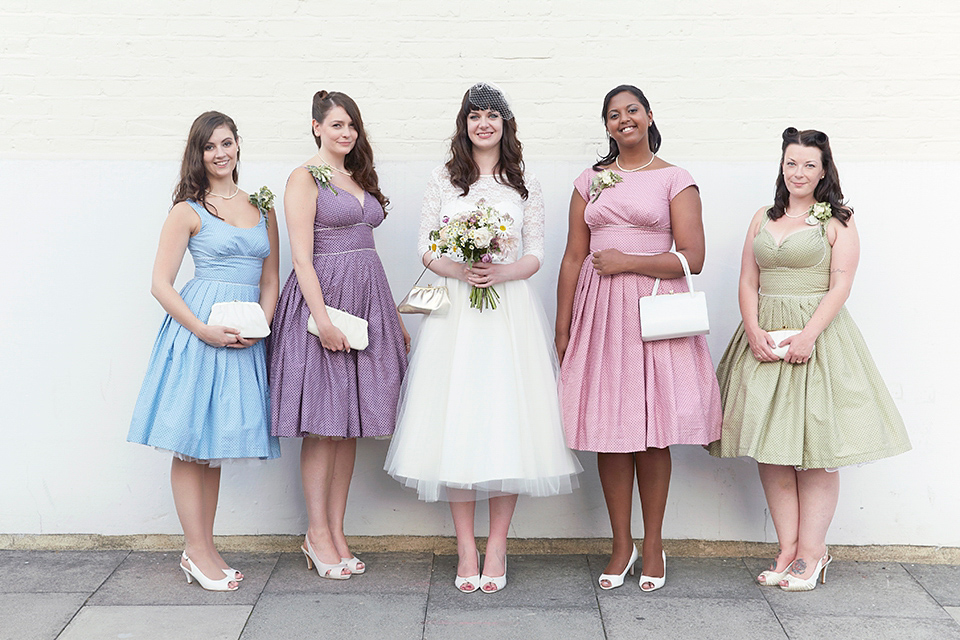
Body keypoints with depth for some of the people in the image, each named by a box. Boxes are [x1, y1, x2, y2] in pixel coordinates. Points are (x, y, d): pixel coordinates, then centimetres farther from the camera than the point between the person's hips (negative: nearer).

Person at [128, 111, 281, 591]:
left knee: (216, 441, 11)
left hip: (247, 334, 5)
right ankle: (197, 551, 8)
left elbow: (270, 279, 14)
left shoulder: (262, 209, 14)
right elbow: (161, 284, -4)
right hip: (198, 326, -5)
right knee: (190, 439, -1)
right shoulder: (188, 211, 0)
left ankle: (202, 549, 19)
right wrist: (203, 329, -17)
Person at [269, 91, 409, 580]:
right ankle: (318, 534, 9)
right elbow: (302, 255, -12)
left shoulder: (359, 178, 18)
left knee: (350, 426, 8)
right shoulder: (305, 178, -3)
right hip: (323, 297, -7)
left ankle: (337, 532, 16)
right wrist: (322, 318, -21)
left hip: (367, 301, 7)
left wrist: (394, 315, 16)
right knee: (324, 425, -3)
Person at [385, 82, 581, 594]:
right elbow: (426, 249, 5)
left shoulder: (525, 184, 10)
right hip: (455, 312, 0)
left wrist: (501, 272, -14)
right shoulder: (443, 179, 10)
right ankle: (465, 547, 8)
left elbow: (535, 254, 6)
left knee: (508, 421, -2)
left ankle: (496, 547, 8)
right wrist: (460, 271, -14)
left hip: (510, 310, 0)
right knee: (456, 422, -2)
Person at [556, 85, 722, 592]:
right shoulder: (590, 181, 14)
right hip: (599, 312, 3)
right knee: (607, 428, 3)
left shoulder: (675, 180, 4)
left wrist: (626, 261, -9)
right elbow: (573, 258, 12)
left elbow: (692, 259, -4)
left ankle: (653, 545, 16)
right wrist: (562, 327, 8)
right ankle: (621, 545, 16)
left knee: (652, 432, 1)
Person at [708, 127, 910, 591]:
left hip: (818, 335, -4)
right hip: (764, 336, 4)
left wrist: (809, 335, -18)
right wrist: (754, 330, -7)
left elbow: (840, 286, -6)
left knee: (816, 448, -3)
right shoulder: (763, 219, 14)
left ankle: (811, 553, 6)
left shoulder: (837, 221, 2)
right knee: (770, 447, 2)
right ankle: (787, 549, 10)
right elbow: (748, 283, 9)